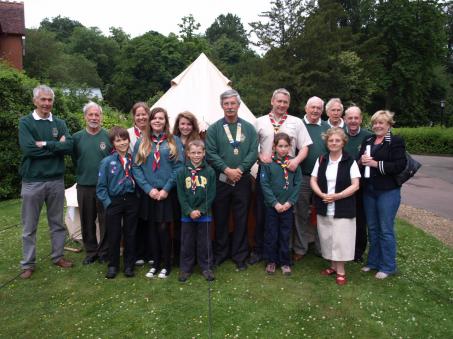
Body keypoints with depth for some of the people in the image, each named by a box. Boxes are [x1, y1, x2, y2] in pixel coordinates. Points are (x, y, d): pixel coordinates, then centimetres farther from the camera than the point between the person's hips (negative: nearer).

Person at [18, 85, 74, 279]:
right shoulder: (25, 122, -3)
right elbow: (28, 149, -17)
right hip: (32, 181, -3)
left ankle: (58, 256, 29)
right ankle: (28, 264, 21)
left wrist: (45, 144, -16)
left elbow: (69, 146, -10)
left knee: (57, 223, 14)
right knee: (30, 226, 8)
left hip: (56, 180, 3)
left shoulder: (60, 123, 6)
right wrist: (56, 146, -12)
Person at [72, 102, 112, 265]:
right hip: (84, 186, 2)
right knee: (87, 221, 11)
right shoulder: (77, 137, 4)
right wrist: (82, 174, 7)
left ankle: (104, 252, 20)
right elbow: (74, 159, 11)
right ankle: (90, 251, 26)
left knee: (106, 220, 5)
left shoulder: (109, 136, -2)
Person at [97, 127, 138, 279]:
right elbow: (101, 187, -4)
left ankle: (129, 265, 24)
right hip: (114, 202, -2)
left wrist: (137, 197, -1)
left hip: (131, 201, 2)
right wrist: (108, 203, -11)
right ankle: (113, 265, 25)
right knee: (114, 236, 8)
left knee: (130, 235, 11)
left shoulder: (133, 160, 1)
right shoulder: (107, 162, -5)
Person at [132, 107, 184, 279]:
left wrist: (166, 189, -11)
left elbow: (178, 167, -3)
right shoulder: (142, 142, 8)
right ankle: (155, 263, 22)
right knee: (152, 229, 8)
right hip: (148, 193, 2)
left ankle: (166, 265, 14)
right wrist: (148, 188, -10)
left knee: (164, 229, -1)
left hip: (167, 192, -2)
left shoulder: (174, 141, 3)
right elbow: (136, 167, 2)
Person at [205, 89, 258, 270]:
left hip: (242, 180, 1)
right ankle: (220, 253, 25)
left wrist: (240, 169, -14)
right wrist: (227, 170, -16)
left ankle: (240, 256, 20)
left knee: (241, 219, 7)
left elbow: (253, 152, -1)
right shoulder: (214, 128, 3)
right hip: (220, 180, -1)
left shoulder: (248, 128, 7)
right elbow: (210, 153, -6)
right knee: (220, 219, 9)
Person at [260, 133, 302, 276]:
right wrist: (275, 203, -13)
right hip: (272, 206, -1)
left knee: (285, 235, 11)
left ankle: (285, 262, 25)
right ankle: (271, 261, 25)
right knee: (271, 235, 8)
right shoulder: (268, 162, -5)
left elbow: (298, 184, -1)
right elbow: (264, 184, -8)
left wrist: (290, 202, -10)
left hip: (288, 206, 1)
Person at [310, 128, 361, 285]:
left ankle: (341, 270, 15)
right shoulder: (321, 160, 6)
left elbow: (355, 185, -9)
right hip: (324, 207, 4)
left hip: (343, 208, -4)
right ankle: (333, 265, 27)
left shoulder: (350, 161, -6)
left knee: (340, 239, -1)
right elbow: (313, 180, 5)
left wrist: (337, 196, -18)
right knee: (327, 238, 11)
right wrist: (322, 194, -13)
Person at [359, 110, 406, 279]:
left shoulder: (396, 141, -5)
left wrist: (376, 164, -19)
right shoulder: (367, 141, 12)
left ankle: (388, 266, 17)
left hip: (388, 191, -6)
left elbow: (400, 165, -15)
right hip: (369, 190, 6)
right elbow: (359, 161, 16)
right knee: (372, 228, 14)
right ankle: (373, 262, 28)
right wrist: (362, 161, -7)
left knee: (386, 230, 2)